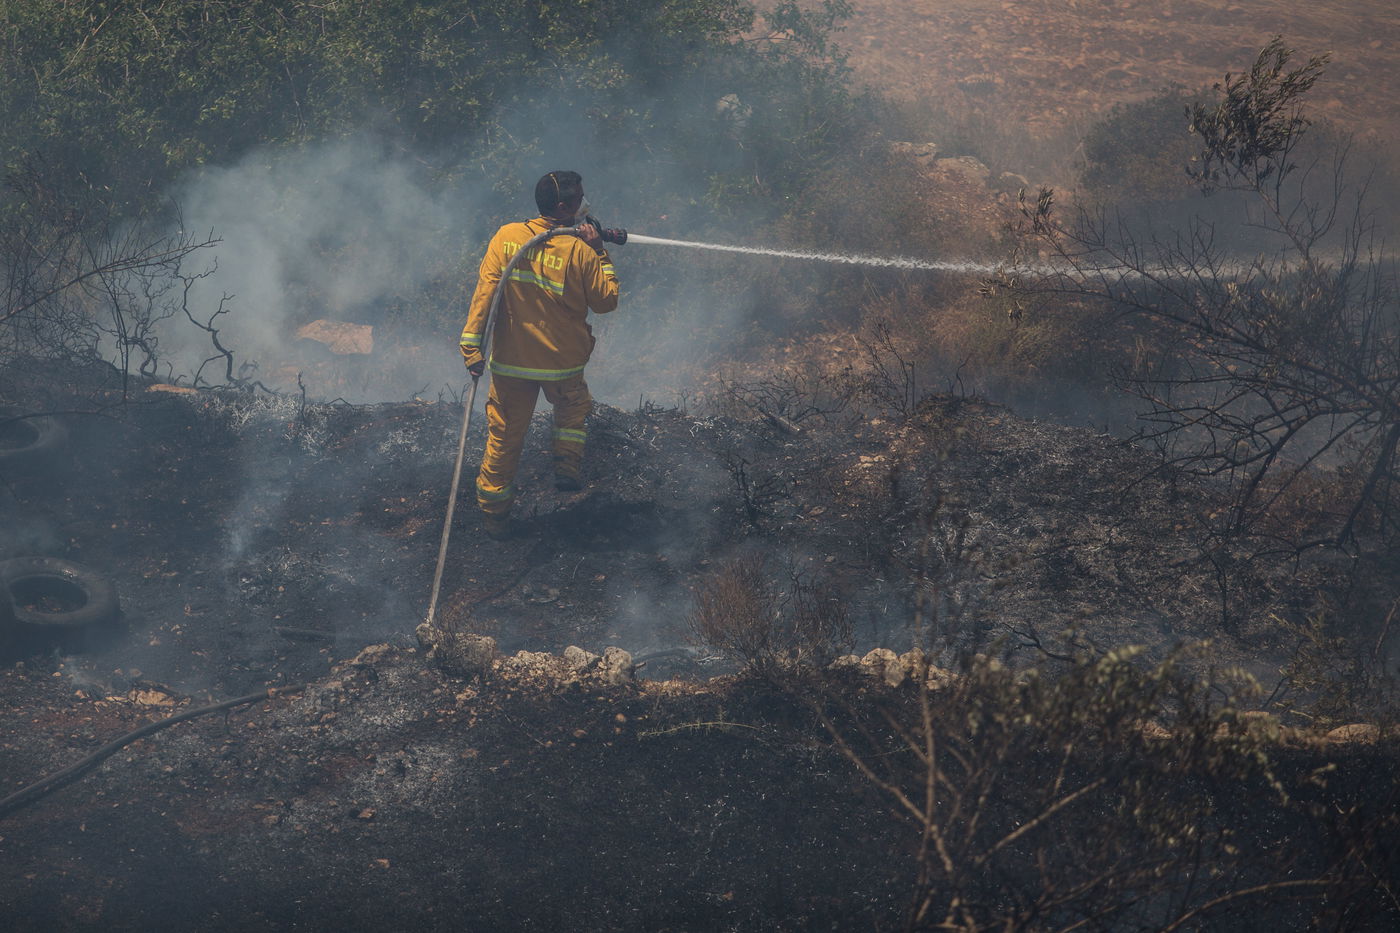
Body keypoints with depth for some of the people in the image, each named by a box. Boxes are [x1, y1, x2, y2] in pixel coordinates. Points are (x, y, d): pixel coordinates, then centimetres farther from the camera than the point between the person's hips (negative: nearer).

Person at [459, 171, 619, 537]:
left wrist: (471, 344, -11)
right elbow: (606, 301, -5)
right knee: (574, 409, 31)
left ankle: (494, 513, 22)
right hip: (562, 362, -2)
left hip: (510, 361, 2)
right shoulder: (579, 251, -14)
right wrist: (600, 254, 0)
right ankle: (567, 469, 19)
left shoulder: (506, 237, -7)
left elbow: (484, 292, -11)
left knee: (504, 434, 13)